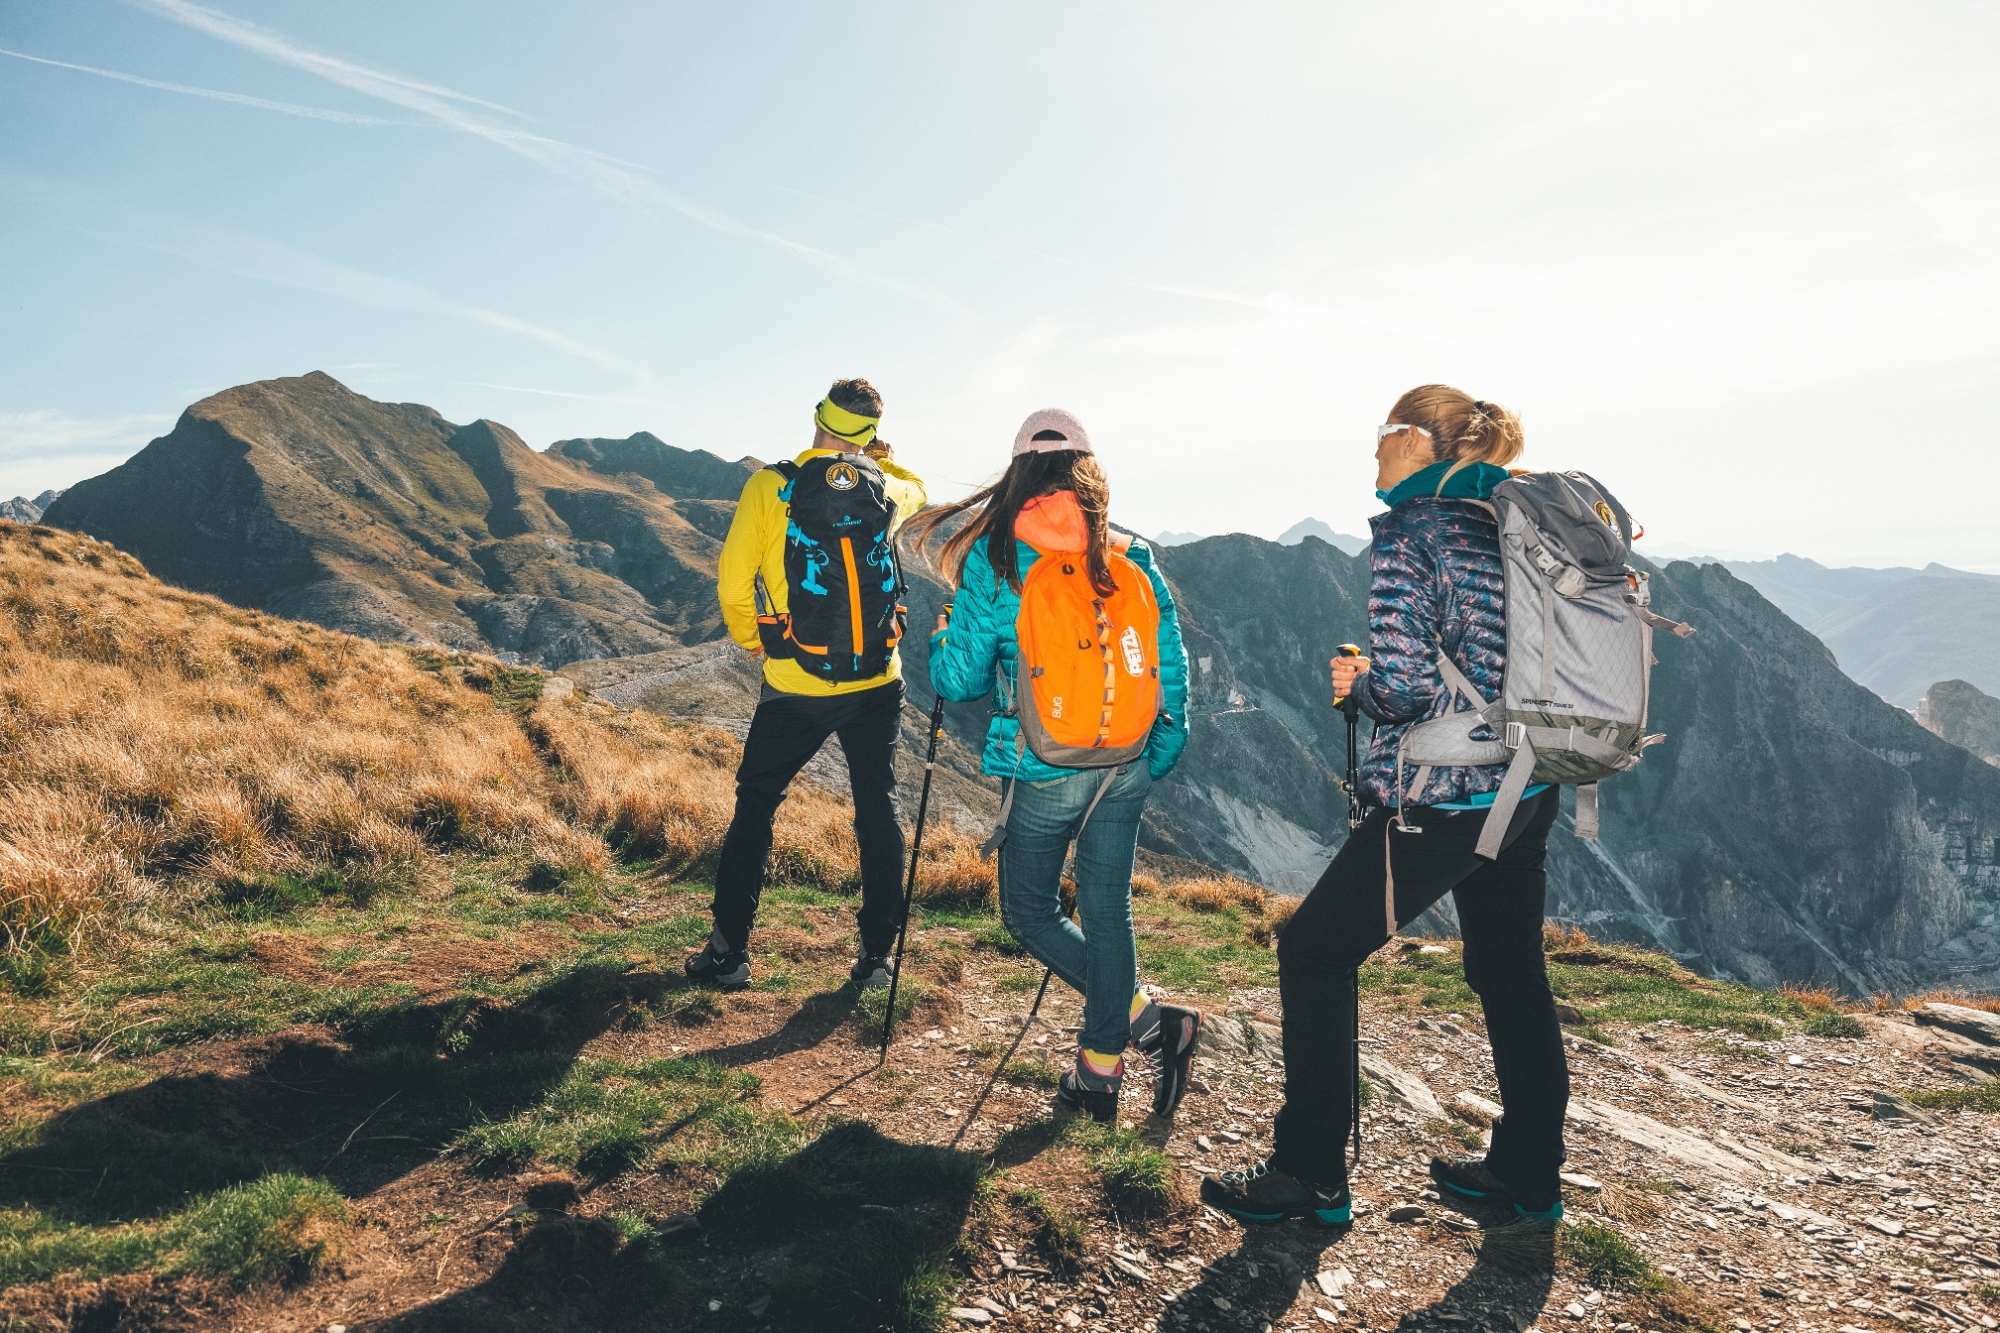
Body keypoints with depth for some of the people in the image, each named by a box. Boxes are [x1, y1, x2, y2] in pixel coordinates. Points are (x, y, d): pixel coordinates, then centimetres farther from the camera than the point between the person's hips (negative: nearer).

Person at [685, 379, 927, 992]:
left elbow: (733, 578, -6)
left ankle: (729, 950, 17)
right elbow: (917, 491, 27)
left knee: (755, 807, 13)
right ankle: (877, 954, 16)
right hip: (877, 684, 2)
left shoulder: (769, 487, -8)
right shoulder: (886, 489, 2)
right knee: (878, 812, 12)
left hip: (795, 688, -2)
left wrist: (749, 640, 9)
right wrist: (881, 456, 28)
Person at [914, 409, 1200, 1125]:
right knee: (1107, 910, 14)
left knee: (1030, 912, 15)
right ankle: (1100, 1068, 24)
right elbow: (1173, 667, 4)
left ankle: (1151, 1019, 5)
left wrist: (940, 638, 17)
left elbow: (961, 680, -5)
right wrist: (1160, 754, 17)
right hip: (1127, 767, 4)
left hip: (1045, 772, -4)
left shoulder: (993, 561, -8)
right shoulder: (1133, 556, 1)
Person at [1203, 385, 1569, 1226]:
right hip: (1527, 787, 8)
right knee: (1509, 969, 18)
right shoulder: (1508, 526, 10)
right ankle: (1528, 1173, 32)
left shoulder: (1408, 534, -12)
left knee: (1314, 952, 4)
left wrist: (1358, 682, -1)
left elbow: (1404, 685, -20)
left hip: (1441, 797, -8)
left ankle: (1311, 1176, 11)